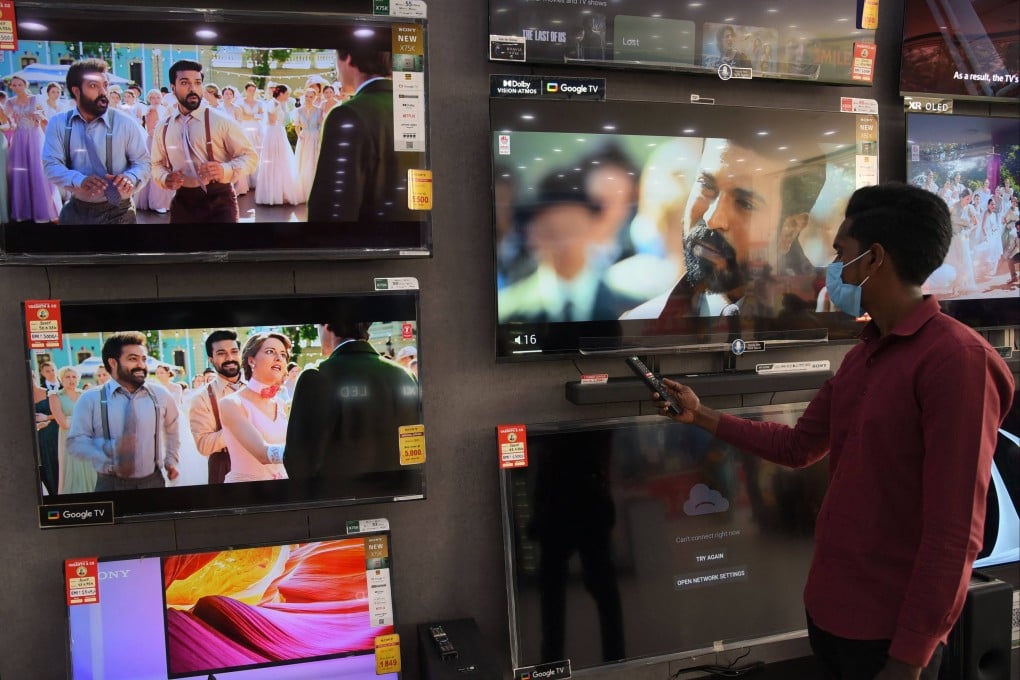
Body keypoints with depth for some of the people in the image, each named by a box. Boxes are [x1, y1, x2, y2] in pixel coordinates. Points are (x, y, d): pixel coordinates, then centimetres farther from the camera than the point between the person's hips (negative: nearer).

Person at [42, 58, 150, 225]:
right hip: (75, 210, 2)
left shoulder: (126, 123, -7)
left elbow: (142, 162, -6)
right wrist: (80, 180, -29)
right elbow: (51, 165, -7)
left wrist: (130, 178, -30)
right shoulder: (58, 123, -1)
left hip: (117, 212, -2)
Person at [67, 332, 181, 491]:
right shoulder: (90, 399, -4)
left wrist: (171, 460, 12)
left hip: (153, 481, 2)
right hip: (110, 484, -2)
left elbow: (172, 429, 18)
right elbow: (76, 442, -7)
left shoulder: (160, 395, 2)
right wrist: (109, 463, -18)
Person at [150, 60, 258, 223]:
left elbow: (250, 156, -6)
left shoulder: (221, 121, -6)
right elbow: (157, 164, 16)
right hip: (182, 202, 4)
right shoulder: (162, 128, 6)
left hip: (219, 201, -4)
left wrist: (225, 170, -25)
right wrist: (165, 178, -7)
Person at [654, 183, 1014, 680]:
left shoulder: (956, 360, -20)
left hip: (890, 631, -8)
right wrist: (702, 416, 15)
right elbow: (798, 447, 17)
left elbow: (954, 532, -21)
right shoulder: (861, 356, 8)